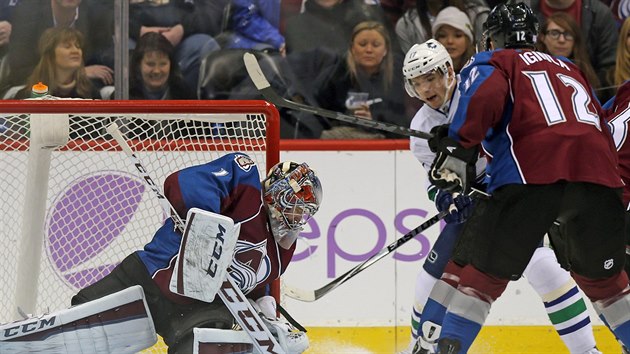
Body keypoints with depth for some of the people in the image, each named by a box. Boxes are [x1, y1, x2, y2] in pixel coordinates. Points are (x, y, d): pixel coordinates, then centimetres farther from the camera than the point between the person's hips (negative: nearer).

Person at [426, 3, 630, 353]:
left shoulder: (491, 64, 20)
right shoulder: (571, 69, 37)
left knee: (479, 269, 4)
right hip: (600, 176, 5)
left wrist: (458, 149, -7)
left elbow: (485, 95, -4)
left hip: (532, 175, -5)